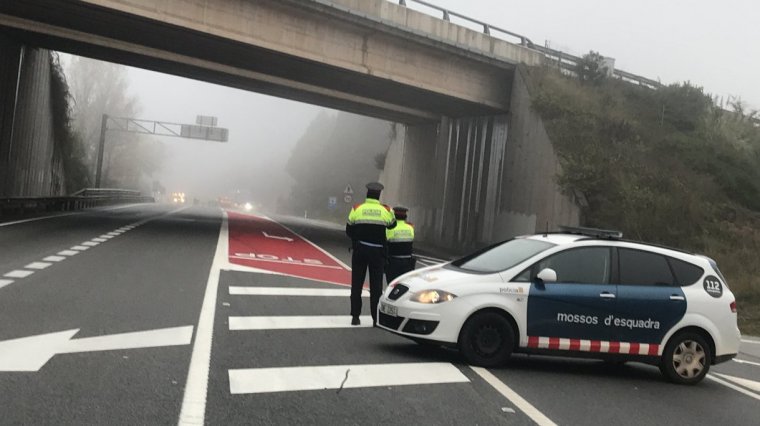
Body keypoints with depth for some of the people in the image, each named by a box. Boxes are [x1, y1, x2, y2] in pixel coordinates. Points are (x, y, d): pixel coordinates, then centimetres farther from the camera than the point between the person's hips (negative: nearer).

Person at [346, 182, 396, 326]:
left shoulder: (357, 208, -3)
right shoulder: (386, 210, -4)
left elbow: (349, 230, 3)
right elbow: (392, 225, 12)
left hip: (359, 250, 1)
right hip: (377, 252, 0)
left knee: (356, 284, 9)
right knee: (376, 286, 7)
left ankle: (355, 316, 10)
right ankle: (376, 318, 7)